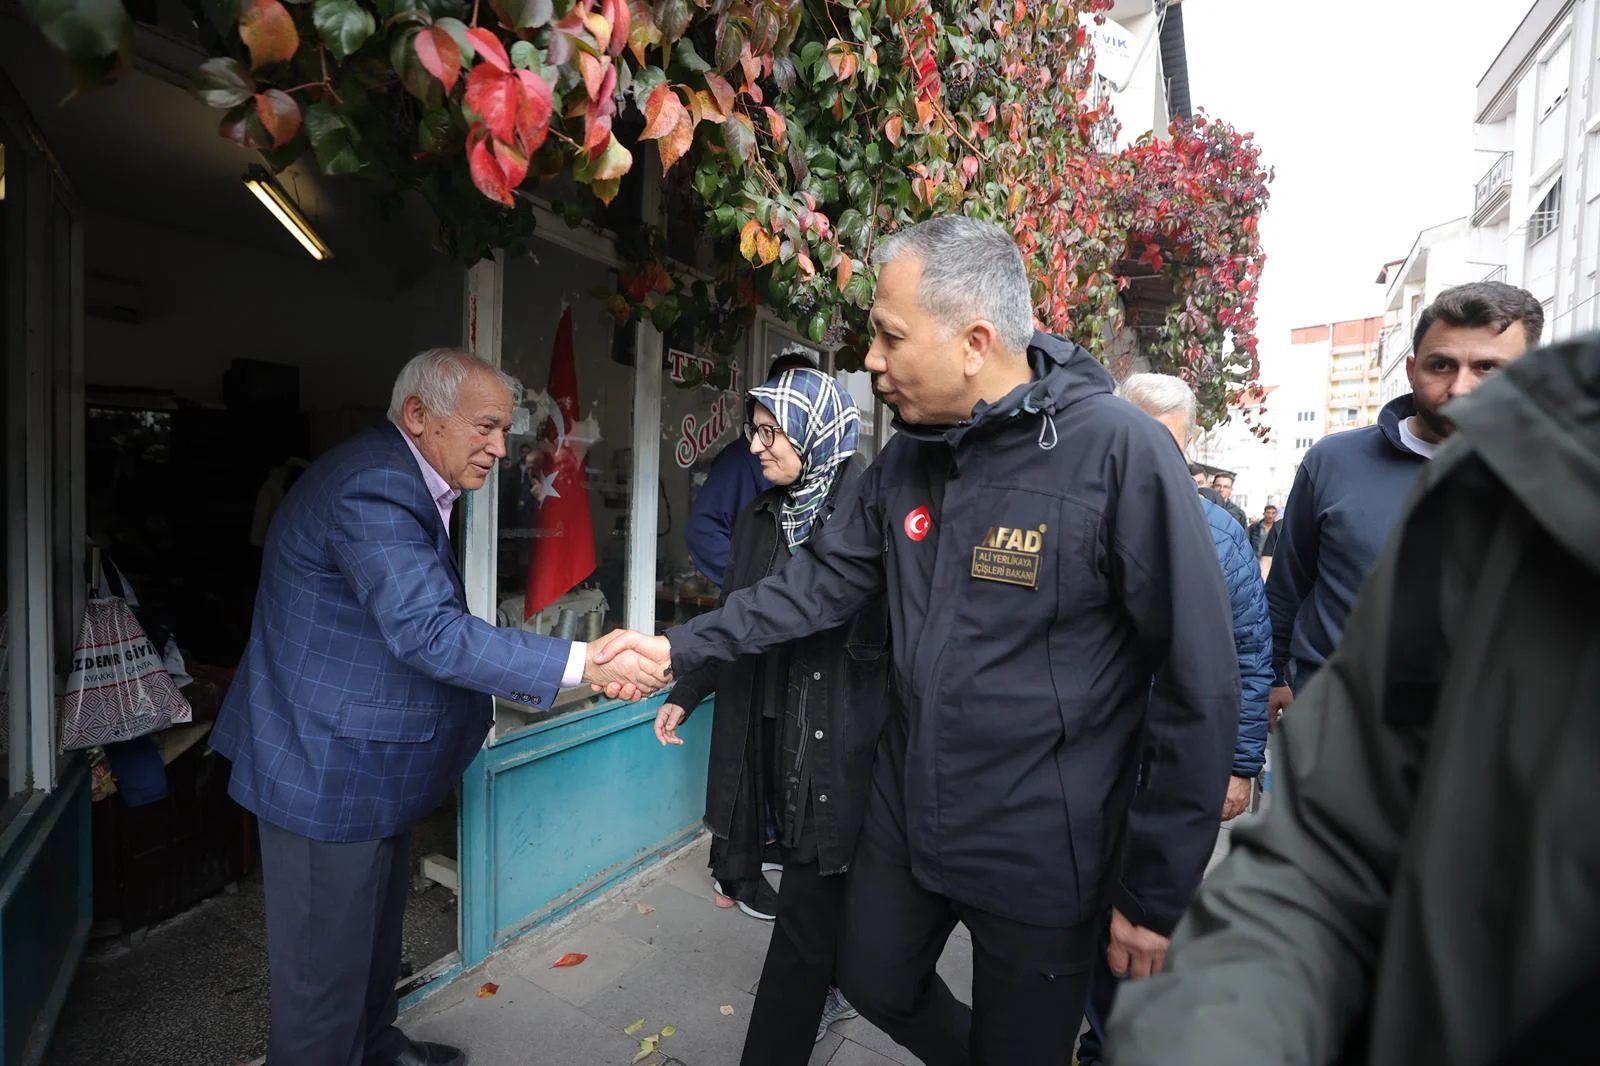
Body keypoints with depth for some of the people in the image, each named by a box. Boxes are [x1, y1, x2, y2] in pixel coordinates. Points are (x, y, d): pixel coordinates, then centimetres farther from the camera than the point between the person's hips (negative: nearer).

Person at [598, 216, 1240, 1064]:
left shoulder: (1119, 451, -20)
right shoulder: (906, 459, 0)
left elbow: (1197, 686, -17)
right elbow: (821, 582, 6)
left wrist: (1159, 892, -12)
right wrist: (683, 645, 0)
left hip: (1041, 857, -6)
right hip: (902, 823, 6)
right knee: (877, 987, 25)